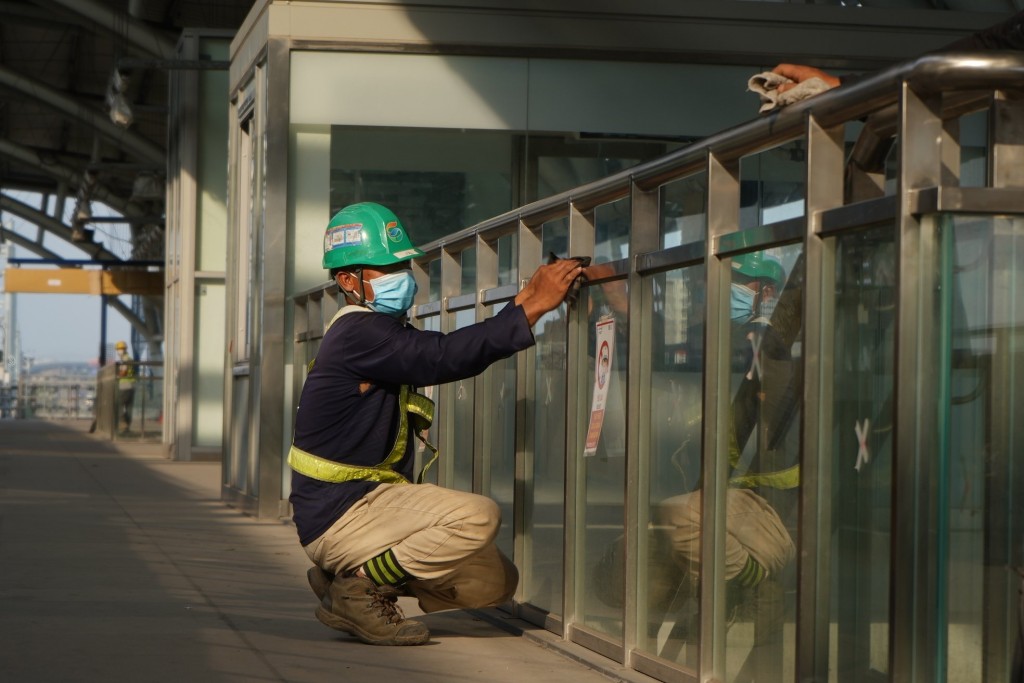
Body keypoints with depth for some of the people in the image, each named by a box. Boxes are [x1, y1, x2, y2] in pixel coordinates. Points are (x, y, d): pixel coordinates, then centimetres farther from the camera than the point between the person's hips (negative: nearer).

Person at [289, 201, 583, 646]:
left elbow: (459, 357, 13)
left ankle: (348, 574, 12)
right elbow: (444, 357, -28)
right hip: (340, 514, -10)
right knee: (478, 517, -27)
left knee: (494, 583, 8)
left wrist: (522, 302, 4)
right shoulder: (359, 333, -17)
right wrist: (533, 308, -27)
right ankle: (359, 588, -13)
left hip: (366, 503, 11)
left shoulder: (379, 332, 17)